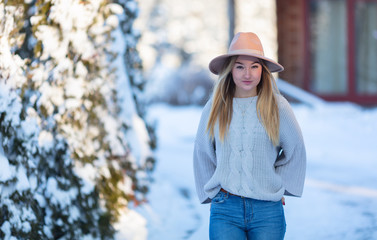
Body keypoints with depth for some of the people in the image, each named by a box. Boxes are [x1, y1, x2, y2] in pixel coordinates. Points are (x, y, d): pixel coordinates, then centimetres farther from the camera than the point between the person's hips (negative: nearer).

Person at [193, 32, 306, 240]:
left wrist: (278, 187, 11)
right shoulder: (214, 108, 4)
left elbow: (295, 150, 13)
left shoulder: (277, 106, 1)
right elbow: (202, 154, 16)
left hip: (267, 210, 0)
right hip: (225, 212, 0)